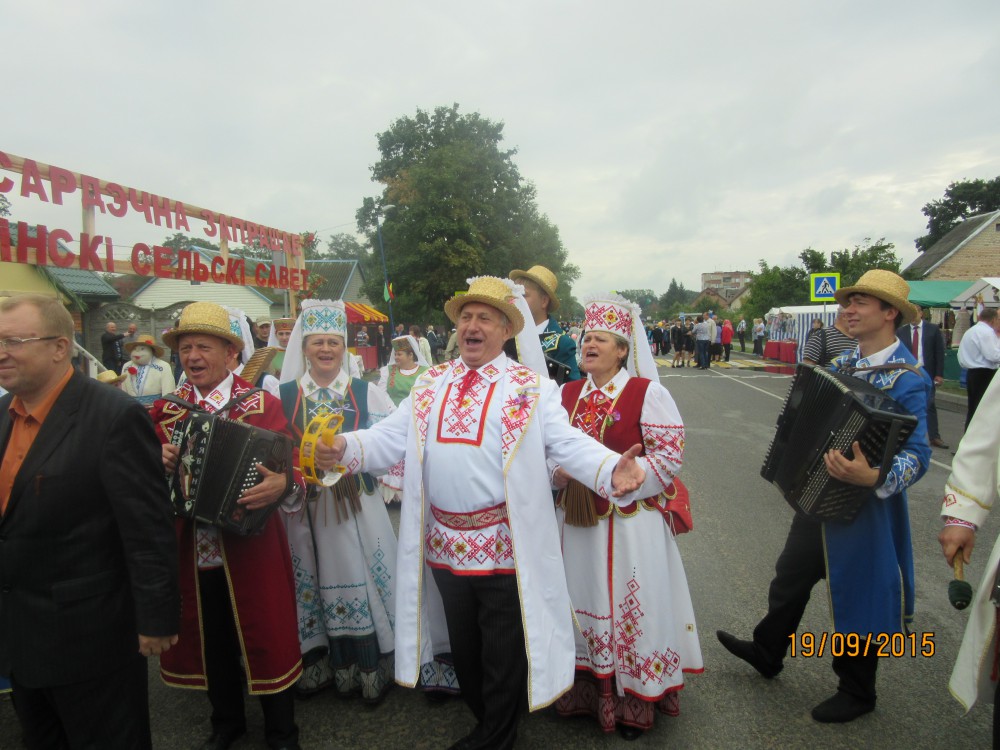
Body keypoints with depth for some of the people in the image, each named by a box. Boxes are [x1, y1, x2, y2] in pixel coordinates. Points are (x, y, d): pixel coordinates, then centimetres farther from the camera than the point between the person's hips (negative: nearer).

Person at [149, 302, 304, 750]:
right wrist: (156, 459, -13)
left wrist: (283, 484, -32)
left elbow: (292, 469, -10)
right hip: (190, 551, 4)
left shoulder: (263, 405, -5)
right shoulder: (167, 409, 6)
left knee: (266, 638, 8)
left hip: (250, 549, -3)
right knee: (210, 642, 18)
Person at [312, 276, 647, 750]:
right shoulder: (430, 385, 9)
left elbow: (569, 445, -13)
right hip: (444, 543, 5)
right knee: (464, 649, 22)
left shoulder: (531, 388, -4)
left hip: (505, 546, -4)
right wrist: (346, 448, -14)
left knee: (504, 654, 10)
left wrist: (612, 470, -31)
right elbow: (392, 438, 4)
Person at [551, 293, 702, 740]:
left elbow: (670, 455, -12)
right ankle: (589, 690, 35)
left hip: (631, 525, -5)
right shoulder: (568, 394, 7)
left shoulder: (647, 392, -9)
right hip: (577, 520, 5)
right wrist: (558, 472, -7)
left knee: (630, 610, 7)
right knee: (584, 604, 16)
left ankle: (634, 704, 27)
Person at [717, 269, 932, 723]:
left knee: (857, 599, 11)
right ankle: (766, 652, 42)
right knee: (790, 578, 20)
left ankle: (857, 693, 33)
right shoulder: (842, 363, 4)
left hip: (863, 507, -7)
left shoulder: (908, 378, -19)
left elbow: (917, 455, -25)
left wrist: (873, 478, -41)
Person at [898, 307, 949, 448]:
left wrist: (939, 374, -5)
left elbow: (940, 352, 0)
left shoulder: (933, 329, 1)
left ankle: (934, 437, 7)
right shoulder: (901, 331, 4)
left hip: (927, 373, -1)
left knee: (930, 405, 2)